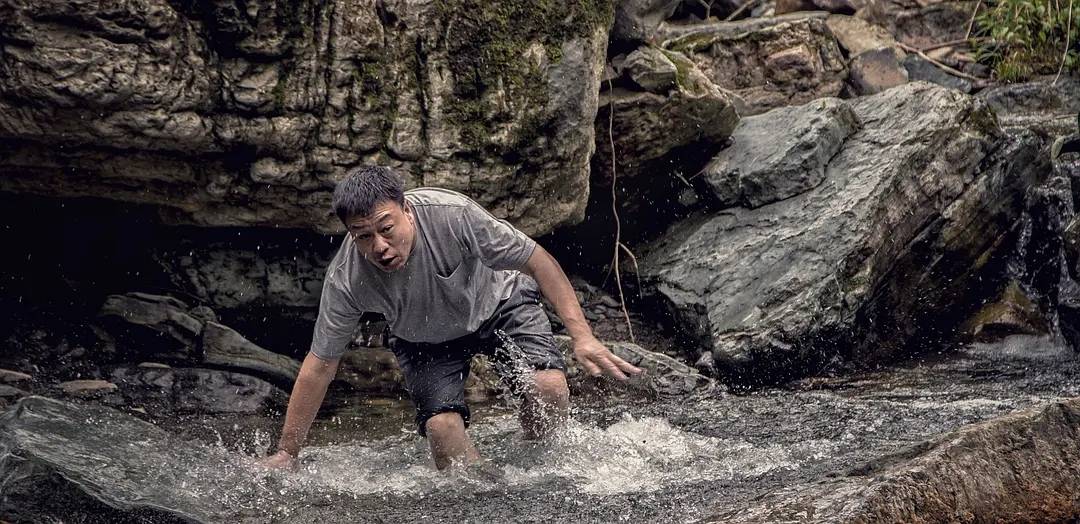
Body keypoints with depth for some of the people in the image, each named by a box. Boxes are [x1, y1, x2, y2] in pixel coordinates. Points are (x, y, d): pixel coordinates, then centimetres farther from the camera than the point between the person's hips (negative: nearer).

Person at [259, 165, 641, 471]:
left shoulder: (452, 214, -37)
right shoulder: (345, 280, -30)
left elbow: (538, 262, -26)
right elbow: (319, 366, -18)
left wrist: (582, 336, -31)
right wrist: (286, 454, -15)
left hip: (496, 302, -1)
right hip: (423, 339, 1)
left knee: (549, 389, -23)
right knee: (441, 426, -22)